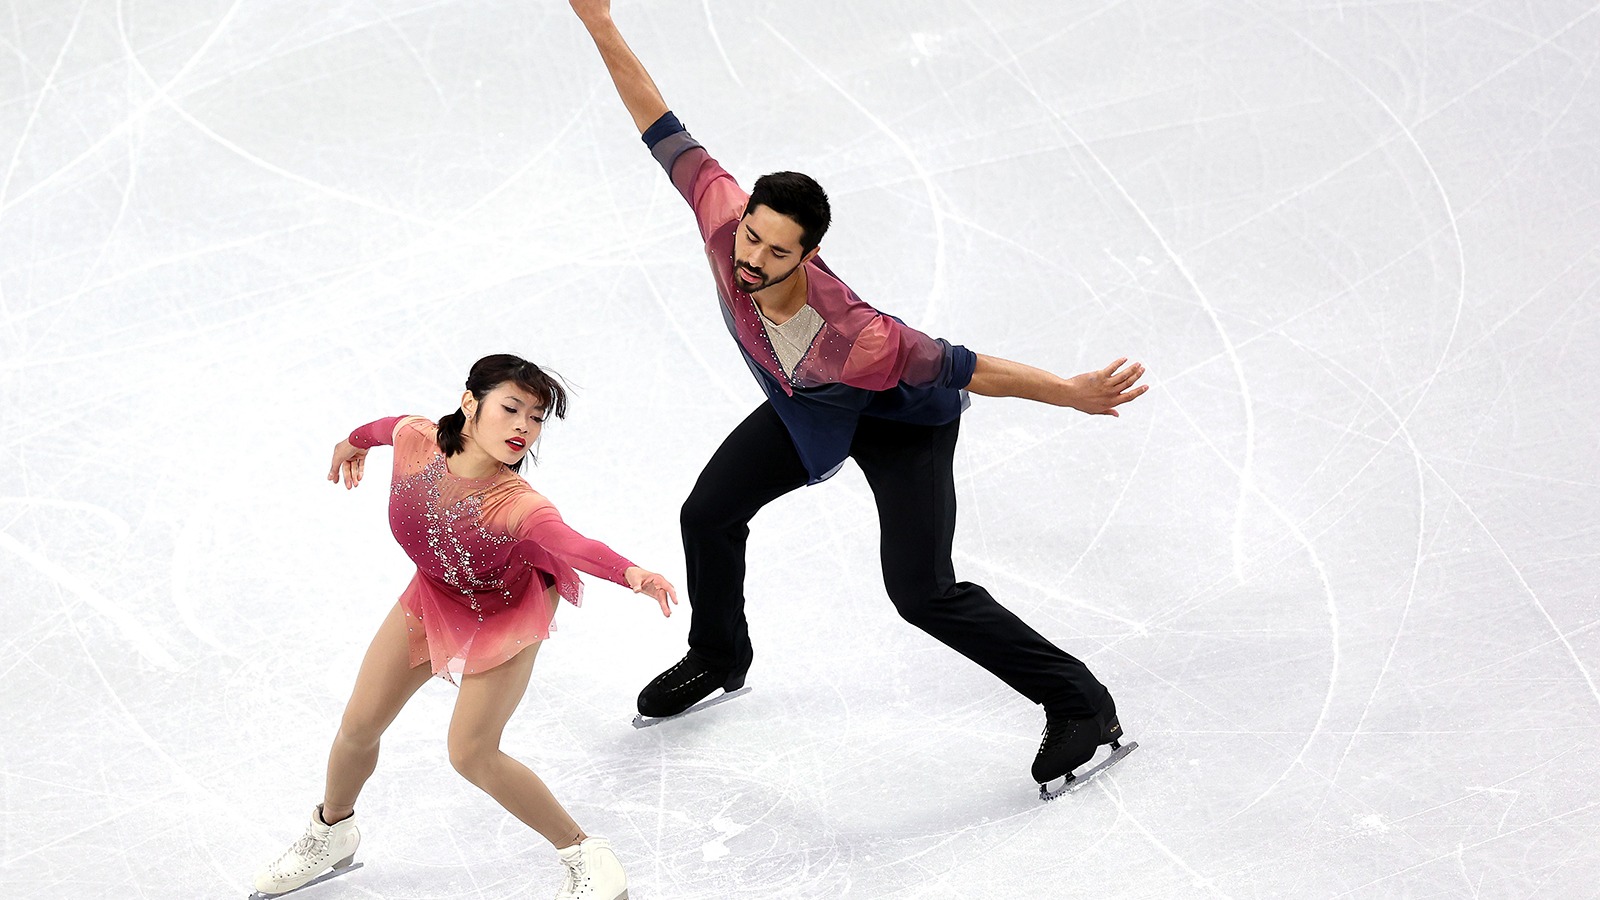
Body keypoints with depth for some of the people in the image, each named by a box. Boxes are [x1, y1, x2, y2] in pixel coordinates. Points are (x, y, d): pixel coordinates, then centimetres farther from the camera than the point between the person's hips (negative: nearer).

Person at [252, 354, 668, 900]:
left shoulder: (518, 506, -42)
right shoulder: (417, 441, -29)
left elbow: (574, 545, -62)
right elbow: (395, 425, -3)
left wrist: (631, 574, -82)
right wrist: (356, 441, 19)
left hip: (504, 613, -5)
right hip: (434, 594, 5)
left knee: (471, 753, -13)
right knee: (359, 726, 11)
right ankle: (330, 834, 43)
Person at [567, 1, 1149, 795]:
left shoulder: (849, 337, -47)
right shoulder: (724, 220, -34)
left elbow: (963, 368, -39)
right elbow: (664, 133, -26)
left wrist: (1074, 394, -41)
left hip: (905, 424, -7)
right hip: (804, 411, 7)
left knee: (923, 593, -13)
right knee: (709, 514, 14)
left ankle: (1082, 707, 0)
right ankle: (718, 659, 44)